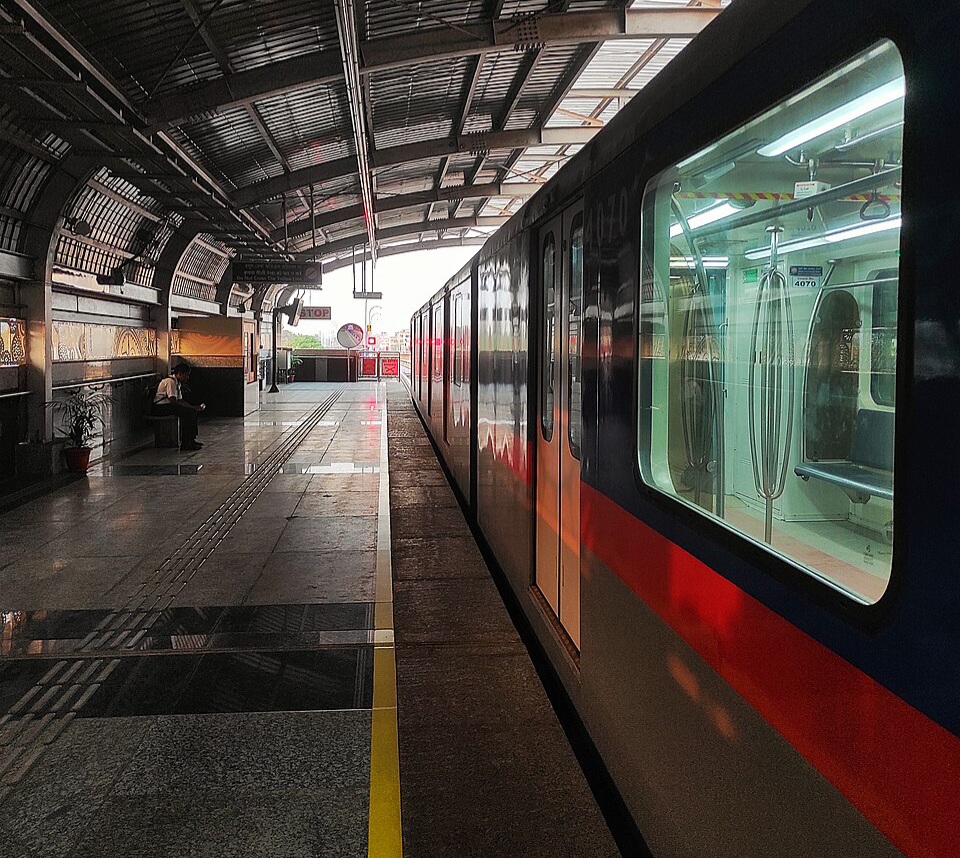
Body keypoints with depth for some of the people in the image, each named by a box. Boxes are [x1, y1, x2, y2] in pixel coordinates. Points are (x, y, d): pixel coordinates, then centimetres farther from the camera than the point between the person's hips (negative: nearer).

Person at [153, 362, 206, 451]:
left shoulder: (177, 383, 14)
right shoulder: (171, 382, -18)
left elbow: (180, 400, 17)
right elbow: (173, 401, -25)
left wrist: (194, 407, 4)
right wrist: (191, 408, -20)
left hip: (167, 405, 11)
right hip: (160, 408, -11)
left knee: (193, 411, 7)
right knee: (188, 412, -22)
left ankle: (191, 439, 7)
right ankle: (185, 443, -22)